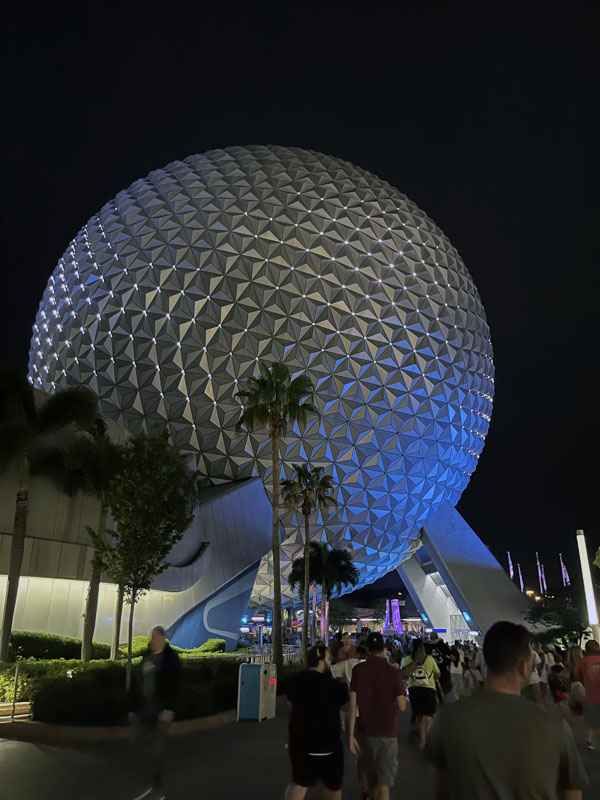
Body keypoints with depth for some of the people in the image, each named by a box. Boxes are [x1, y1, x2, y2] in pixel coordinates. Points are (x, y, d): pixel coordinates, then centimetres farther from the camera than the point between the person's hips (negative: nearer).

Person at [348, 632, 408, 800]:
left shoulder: (358, 670, -6)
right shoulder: (393, 671, -13)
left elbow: (353, 705, -8)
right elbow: (402, 706, -8)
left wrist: (351, 734, -4)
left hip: (365, 731, 3)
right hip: (387, 732, -3)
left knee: (371, 778, 23)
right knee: (383, 782, 3)